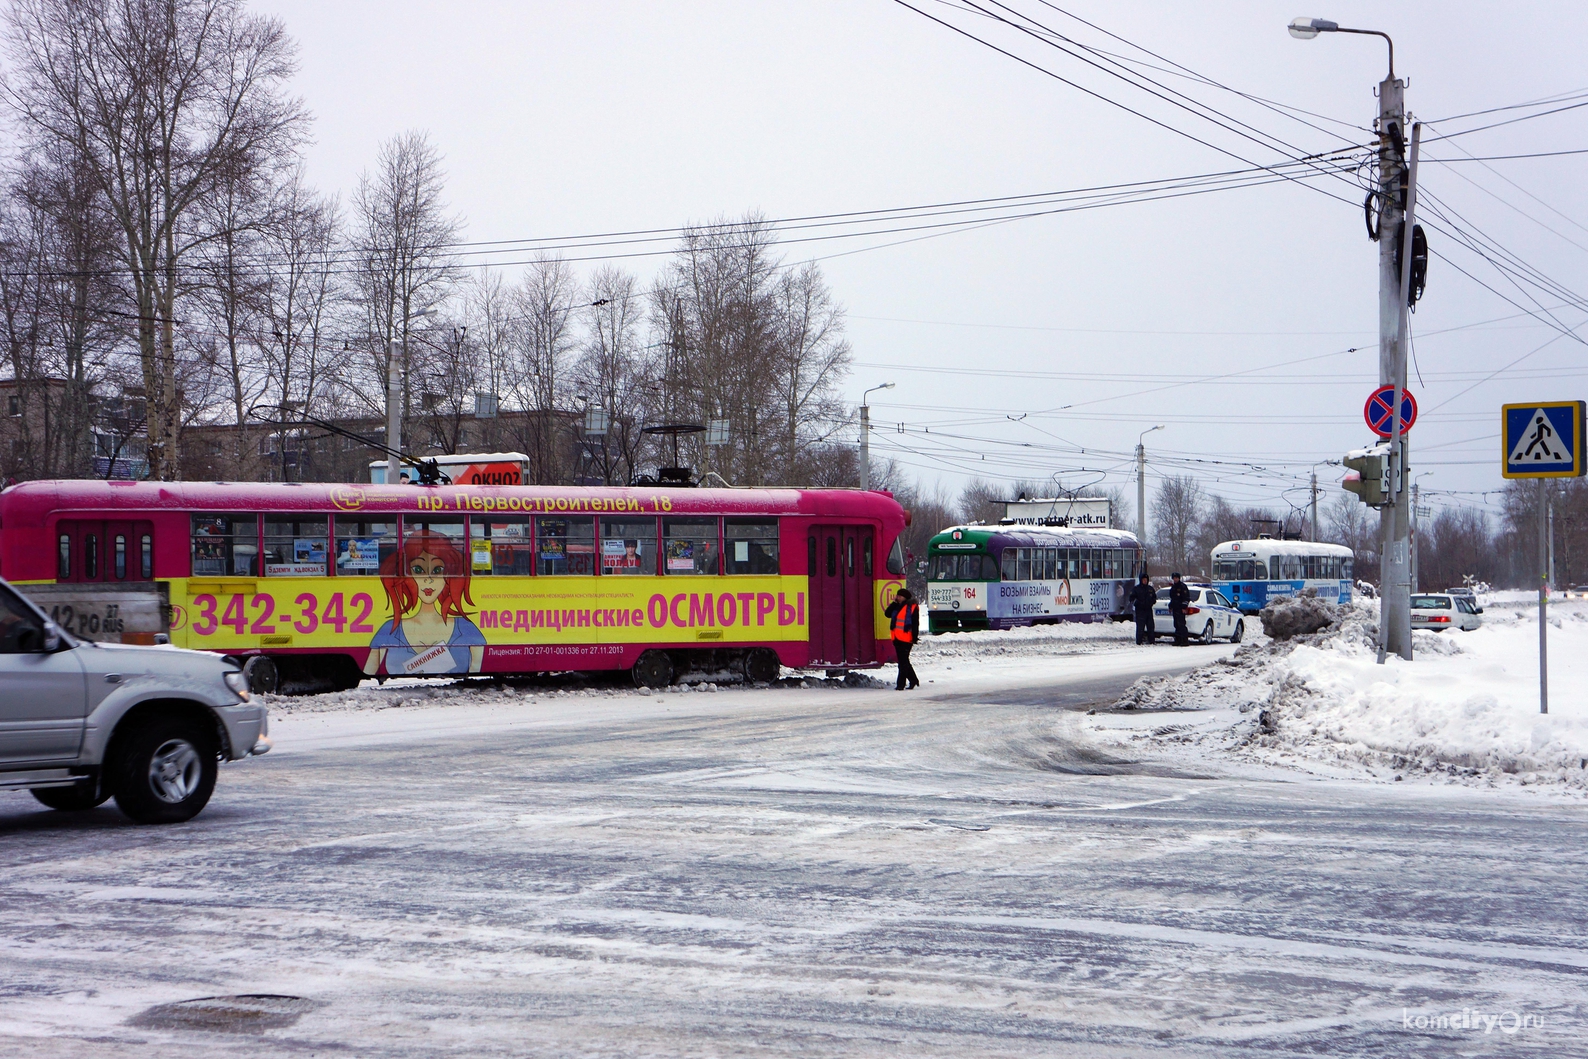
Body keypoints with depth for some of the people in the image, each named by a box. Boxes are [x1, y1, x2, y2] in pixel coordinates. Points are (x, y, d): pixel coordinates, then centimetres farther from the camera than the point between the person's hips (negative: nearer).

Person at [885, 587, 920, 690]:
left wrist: (915, 637, -13)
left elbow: (915, 623, -7)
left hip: (906, 638, -8)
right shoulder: (896, 606, 16)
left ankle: (901, 684, -7)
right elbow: (888, 614, 6)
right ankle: (913, 680, 26)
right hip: (897, 638, 8)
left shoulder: (912, 607, -5)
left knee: (903, 662, -8)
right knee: (903, 661, 14)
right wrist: (894, 603, 1)